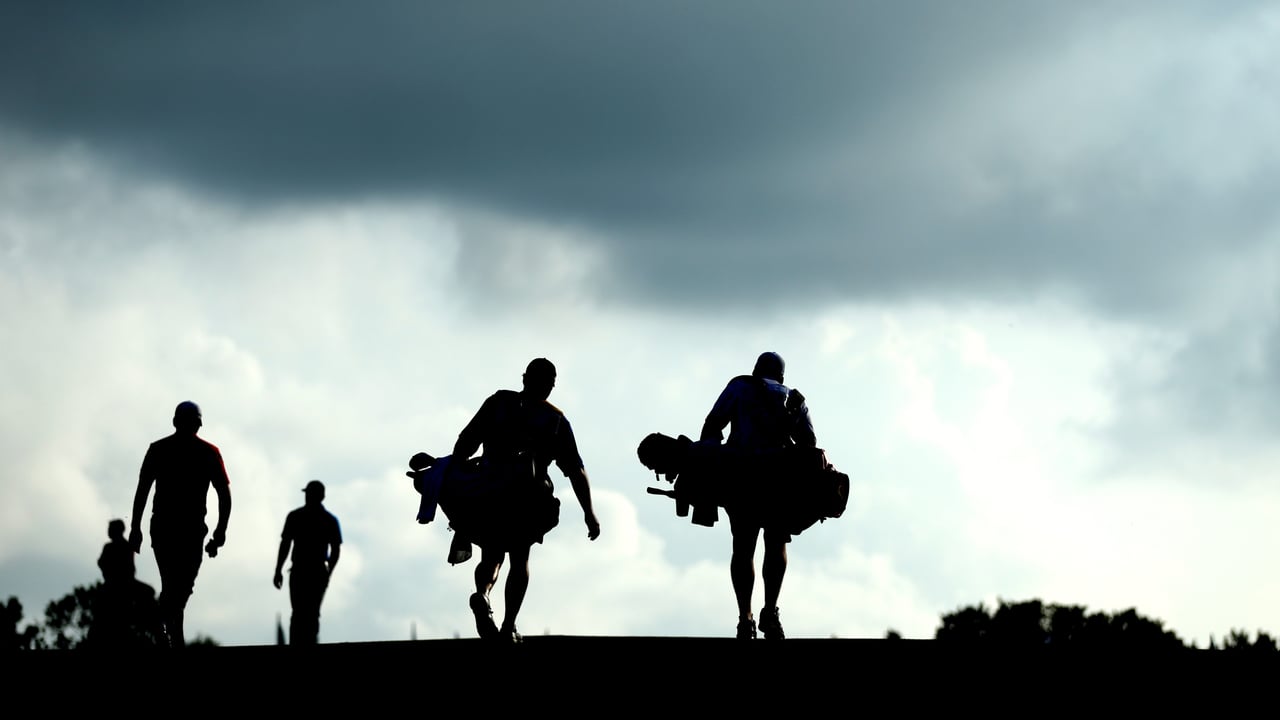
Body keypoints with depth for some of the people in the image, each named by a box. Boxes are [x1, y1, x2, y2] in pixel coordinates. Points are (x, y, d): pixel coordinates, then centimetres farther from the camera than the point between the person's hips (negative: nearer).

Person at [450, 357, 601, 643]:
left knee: (491, 556, 15)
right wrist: (589, 514, 13)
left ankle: (482, 592, -19)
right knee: (519, 559, 14)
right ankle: (509, 627, 4)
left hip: (488, 494, 1)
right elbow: (576, 471, 10)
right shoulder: (556, 421, 13)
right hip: (529, 498, -1)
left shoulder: (498, 403, 14)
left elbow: (465, 443, 3)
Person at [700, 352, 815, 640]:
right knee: (776, 544, 13)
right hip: (781, 480, 1)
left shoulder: (740, 387, 16)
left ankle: (745, 618, -1)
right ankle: (770, 611, -4)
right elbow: (810, 445, 11)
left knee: (743, 547, 8)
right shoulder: (796, 400, 22)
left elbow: (712, 425, 5)